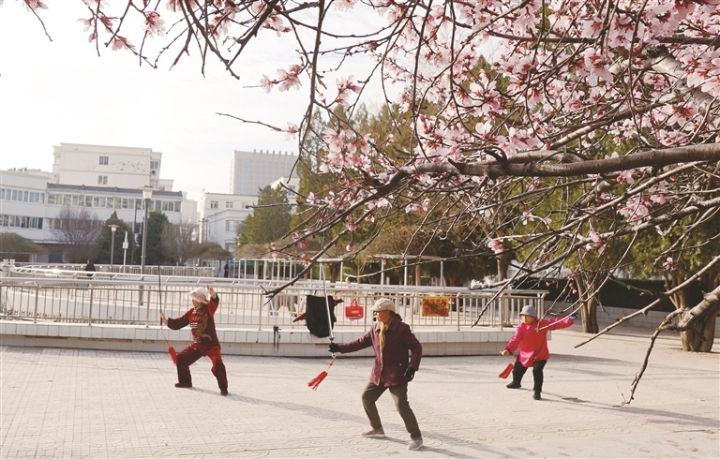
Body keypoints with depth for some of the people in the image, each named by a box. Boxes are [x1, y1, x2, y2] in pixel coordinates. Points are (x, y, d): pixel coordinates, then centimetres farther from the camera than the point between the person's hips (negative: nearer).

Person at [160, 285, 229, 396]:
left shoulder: (208, 309, -12)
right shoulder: (191, 312, 5)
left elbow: (215, 302, -36)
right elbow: (179, 323, 14)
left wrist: (213, 295, -57)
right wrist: (166, 321, 2)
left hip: (211, 344, -7)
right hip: (197, 345, 7)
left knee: (218, 364, -24)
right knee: (181, 358, 11)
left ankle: (223, 387, -8)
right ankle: (185, 381, 31)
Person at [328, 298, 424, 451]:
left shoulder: (402, 328, -16)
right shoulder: (375, 328, 4)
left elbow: (417, 347, -15)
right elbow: (361, 342, 12)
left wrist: (412, 367, -26)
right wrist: (340, 348, 7)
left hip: (397, 374, -8)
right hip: (379, 373, 8)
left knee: (401, 405, -13)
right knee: (367, 397, 16)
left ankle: (416, 437, 2)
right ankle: (377, 429, 33)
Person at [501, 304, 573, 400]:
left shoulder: (542, 323, -11)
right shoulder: (521, 327, -12)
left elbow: (556, 323, -13)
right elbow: (515, 339, -22)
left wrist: (569, 321, -29)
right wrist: (508, 349, -38)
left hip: (540, 355, -3)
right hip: (525, 354, 3)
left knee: (537, 371, -25)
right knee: (517, 369, 21)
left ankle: (537, 391, -6)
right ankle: (516, 382, 56)